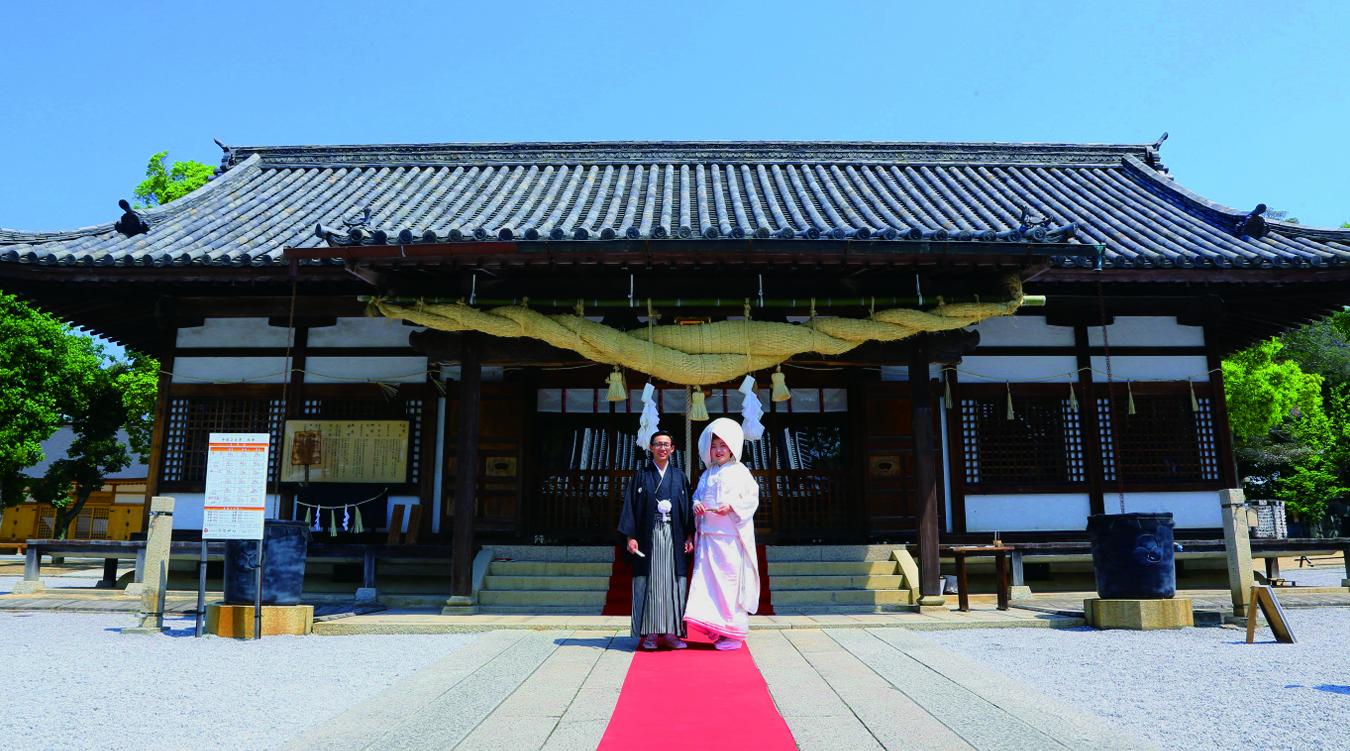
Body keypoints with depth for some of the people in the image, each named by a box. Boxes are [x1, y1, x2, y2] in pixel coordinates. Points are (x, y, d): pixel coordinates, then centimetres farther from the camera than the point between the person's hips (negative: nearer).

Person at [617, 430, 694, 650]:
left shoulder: (680, 477, 11)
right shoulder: (641, 476, 6)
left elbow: (688, 508, 10)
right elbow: (630, 506, 2)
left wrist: (689, 536, 1)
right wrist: (630, 536, -8)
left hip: (674, 536, 2)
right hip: (648, 535, -2)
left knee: (673, 582, 1)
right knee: (649, 581, -2)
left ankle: (670, 633, 6)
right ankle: (650, 633, 3)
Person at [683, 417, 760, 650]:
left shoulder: (740, 472, 1)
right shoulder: (707, 474, 18)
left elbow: (751, 498, -2)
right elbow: (697, 495, 19)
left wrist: (732, 506, -16)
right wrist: (696, 505, -2)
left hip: (730, 535, -5)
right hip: (707, 535, 5)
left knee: (730, 579, -4)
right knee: (708, 580, 1)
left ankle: (734, 632, 3)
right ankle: (717, 627, 8)